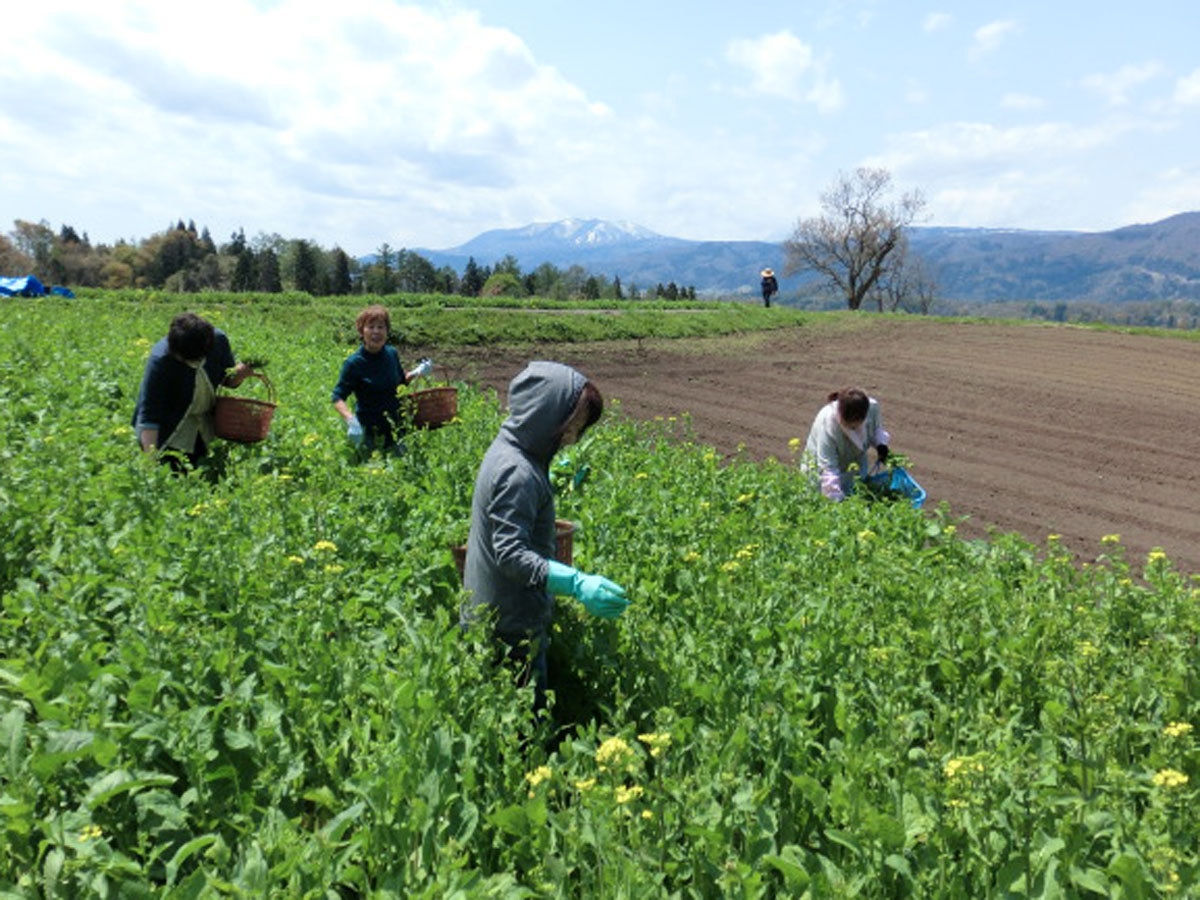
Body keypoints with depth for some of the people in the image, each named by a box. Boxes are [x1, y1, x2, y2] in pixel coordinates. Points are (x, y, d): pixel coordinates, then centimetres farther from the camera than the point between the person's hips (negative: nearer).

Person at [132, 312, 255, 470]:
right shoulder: (160, 360, -29)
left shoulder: (218, 340, -18)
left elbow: (228, 380, 0)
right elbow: (148, 412, -30)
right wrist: (150, 456, -37)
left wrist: (240, 374, -23)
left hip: (204, 424, 4)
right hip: (170, 426, -4)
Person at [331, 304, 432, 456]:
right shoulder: (354, 363, -16)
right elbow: (338, 397, -16)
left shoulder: (392, 354, 0)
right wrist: (350, 419, -34)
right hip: (369, 432, -5)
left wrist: (417, 372, -2)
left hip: (395, 428, 5)